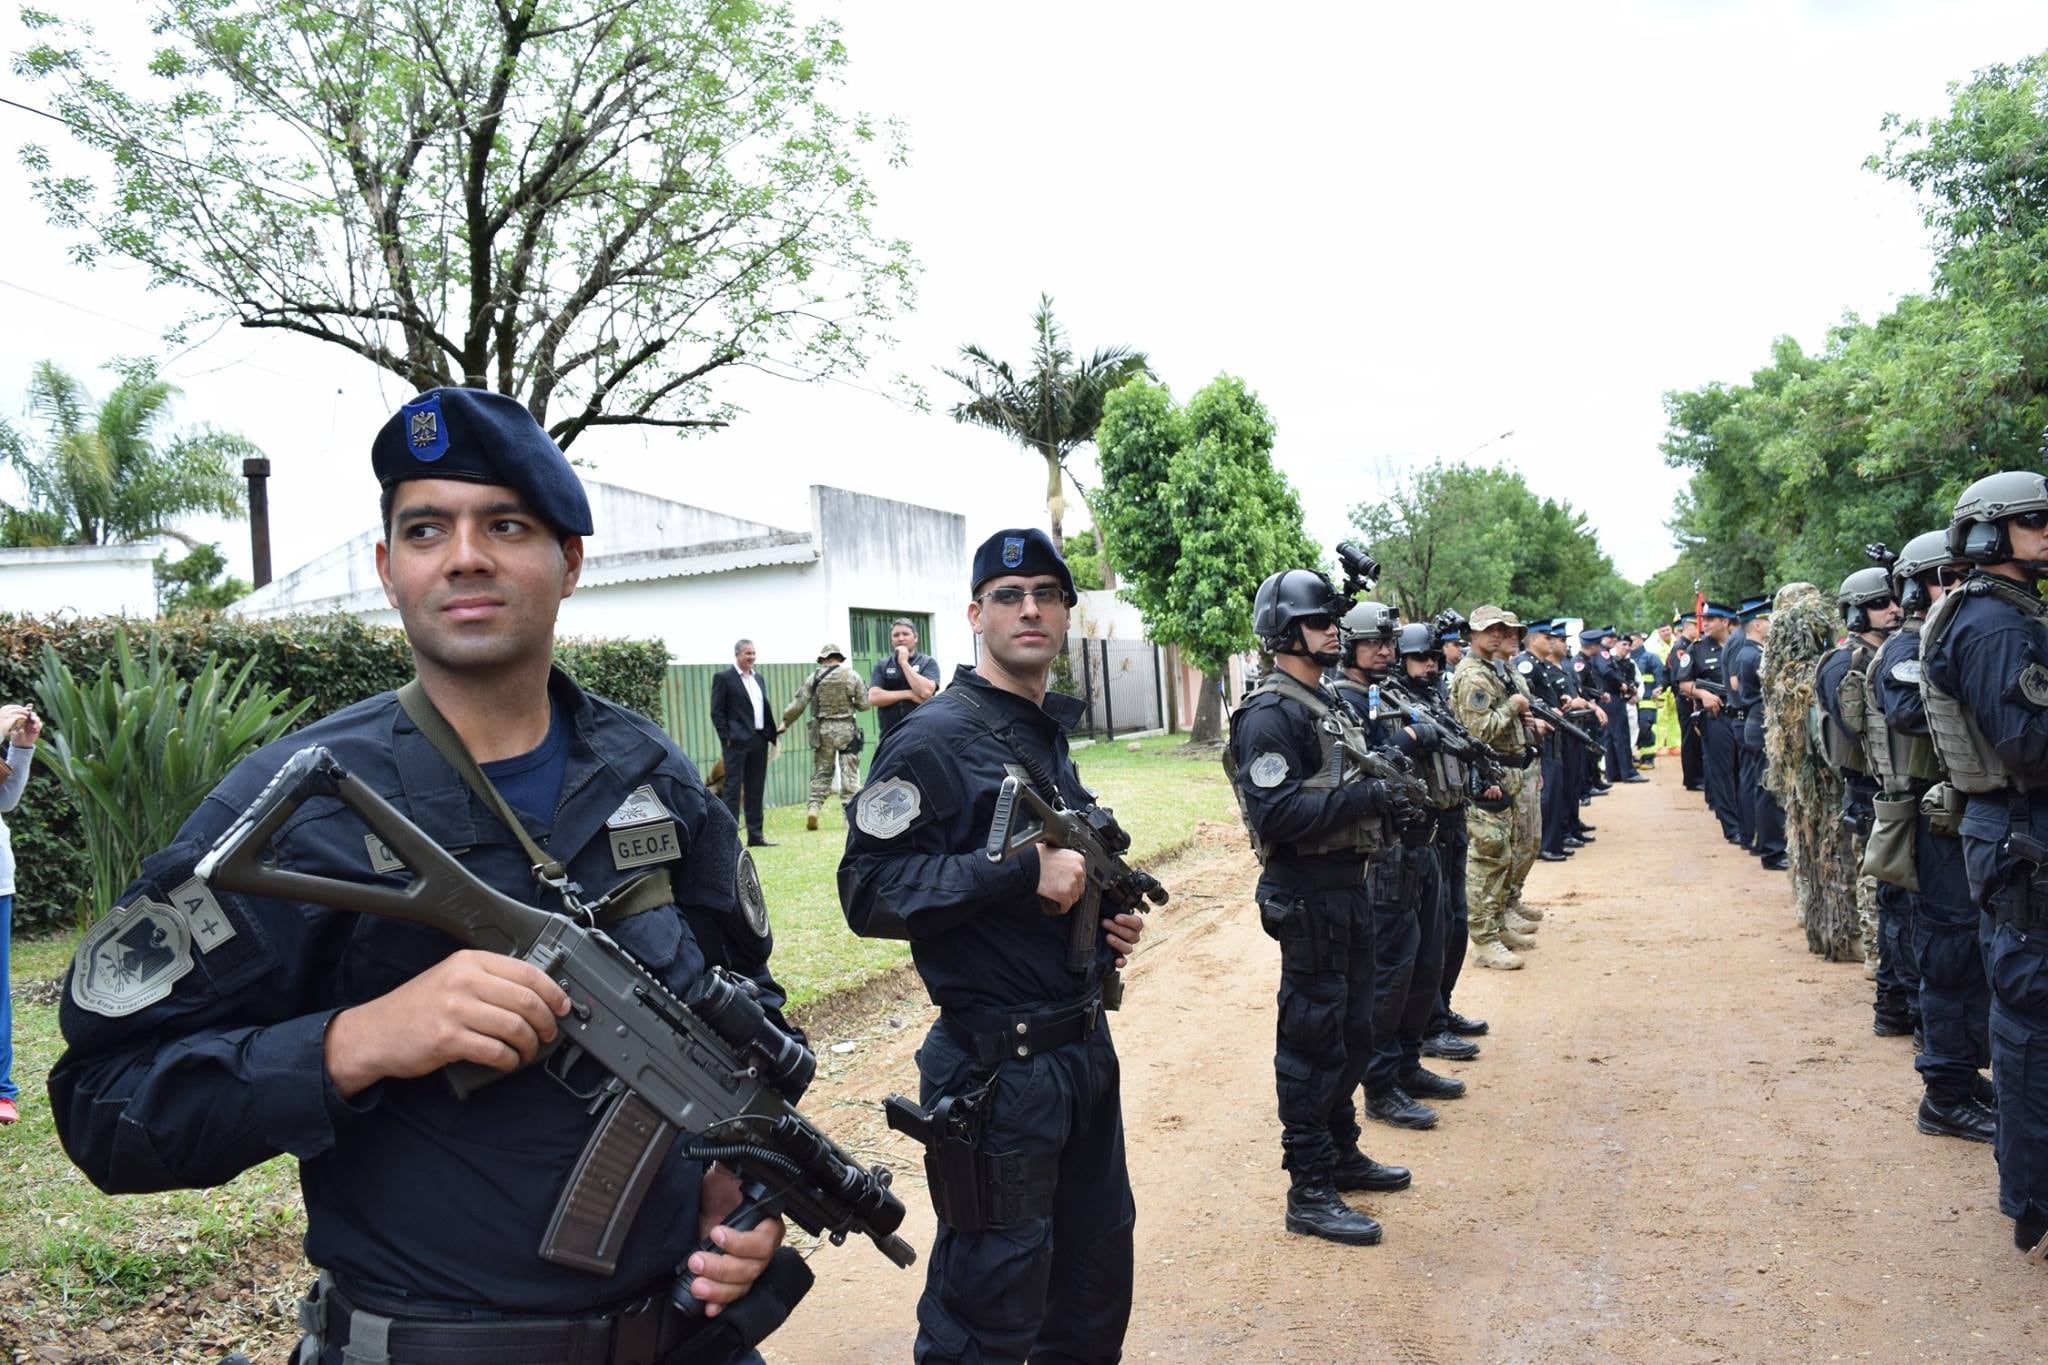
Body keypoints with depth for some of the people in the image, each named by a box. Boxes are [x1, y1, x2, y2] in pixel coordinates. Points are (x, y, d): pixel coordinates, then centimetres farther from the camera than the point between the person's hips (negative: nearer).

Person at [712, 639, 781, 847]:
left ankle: (755, 835, 15)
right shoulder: (723, 678, -3)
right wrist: (726, 738, -13)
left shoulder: (758, 679, 17)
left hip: (759, 741, 7)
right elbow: (717, 711, -7)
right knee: (733, 788, -5)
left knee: (756, 789, 10)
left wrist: (772, 735, 9)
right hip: (737, 742, -7)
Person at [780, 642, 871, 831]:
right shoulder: (851, 676, -4)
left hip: (822, 730, 1)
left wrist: (785, 722, 11)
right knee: (849, 774, 4)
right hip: (846, 729, -1)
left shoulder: (814, 678, -2)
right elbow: (864, 704, -2)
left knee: (820, 772, 13)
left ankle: (813, 808, 3)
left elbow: (797, 704, -2)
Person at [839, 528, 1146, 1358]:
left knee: (1097, 1288, 21)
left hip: (1084, 1046, 8)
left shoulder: (1051, 735, 12)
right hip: (996, 1065, -8)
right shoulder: (935, 738, -14)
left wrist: (1110, 922, 5)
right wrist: (1022, 873, -27)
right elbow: (868, 890, -21)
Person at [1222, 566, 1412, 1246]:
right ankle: (1309, 1192, 8)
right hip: (1307, 895, -10)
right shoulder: (1270, 715, -16)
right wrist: (1367, 795, -25)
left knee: (1352, 1032, 19)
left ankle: (1341, 1152, 35)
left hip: (1349, 886, 10)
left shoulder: (1327, 702, 15)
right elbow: (1275, 813, -26)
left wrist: (1390, 794, 3)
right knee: (1311, 1040, -2)